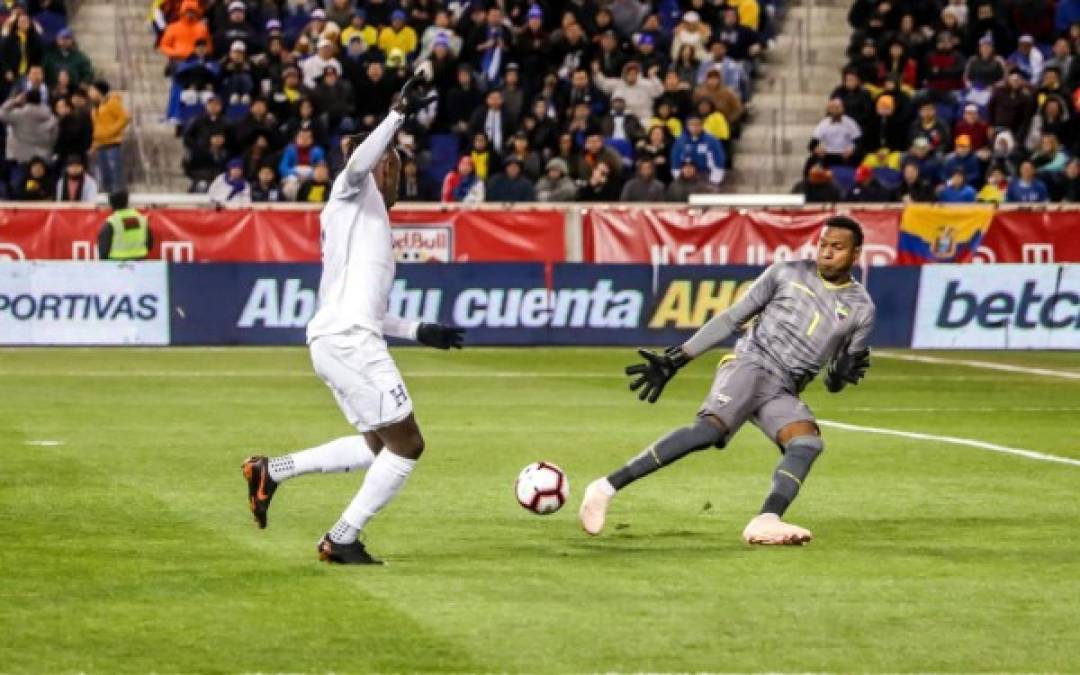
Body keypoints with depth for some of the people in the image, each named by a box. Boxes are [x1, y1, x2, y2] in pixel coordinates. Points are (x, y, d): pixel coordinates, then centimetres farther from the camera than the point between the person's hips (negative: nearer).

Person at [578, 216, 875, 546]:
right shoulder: (786, 274, 6)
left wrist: (845, 373, -11)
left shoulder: (861, 309, 10)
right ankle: (607, 487, -30)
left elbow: (834, 383, 14)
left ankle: (766, 522, -45)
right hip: (749, 366, -3)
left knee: (809, 441, -28)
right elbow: (731, 319, 10)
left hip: (783, 392, 3)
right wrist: (675, 360, 7)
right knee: (710, 428, -29)